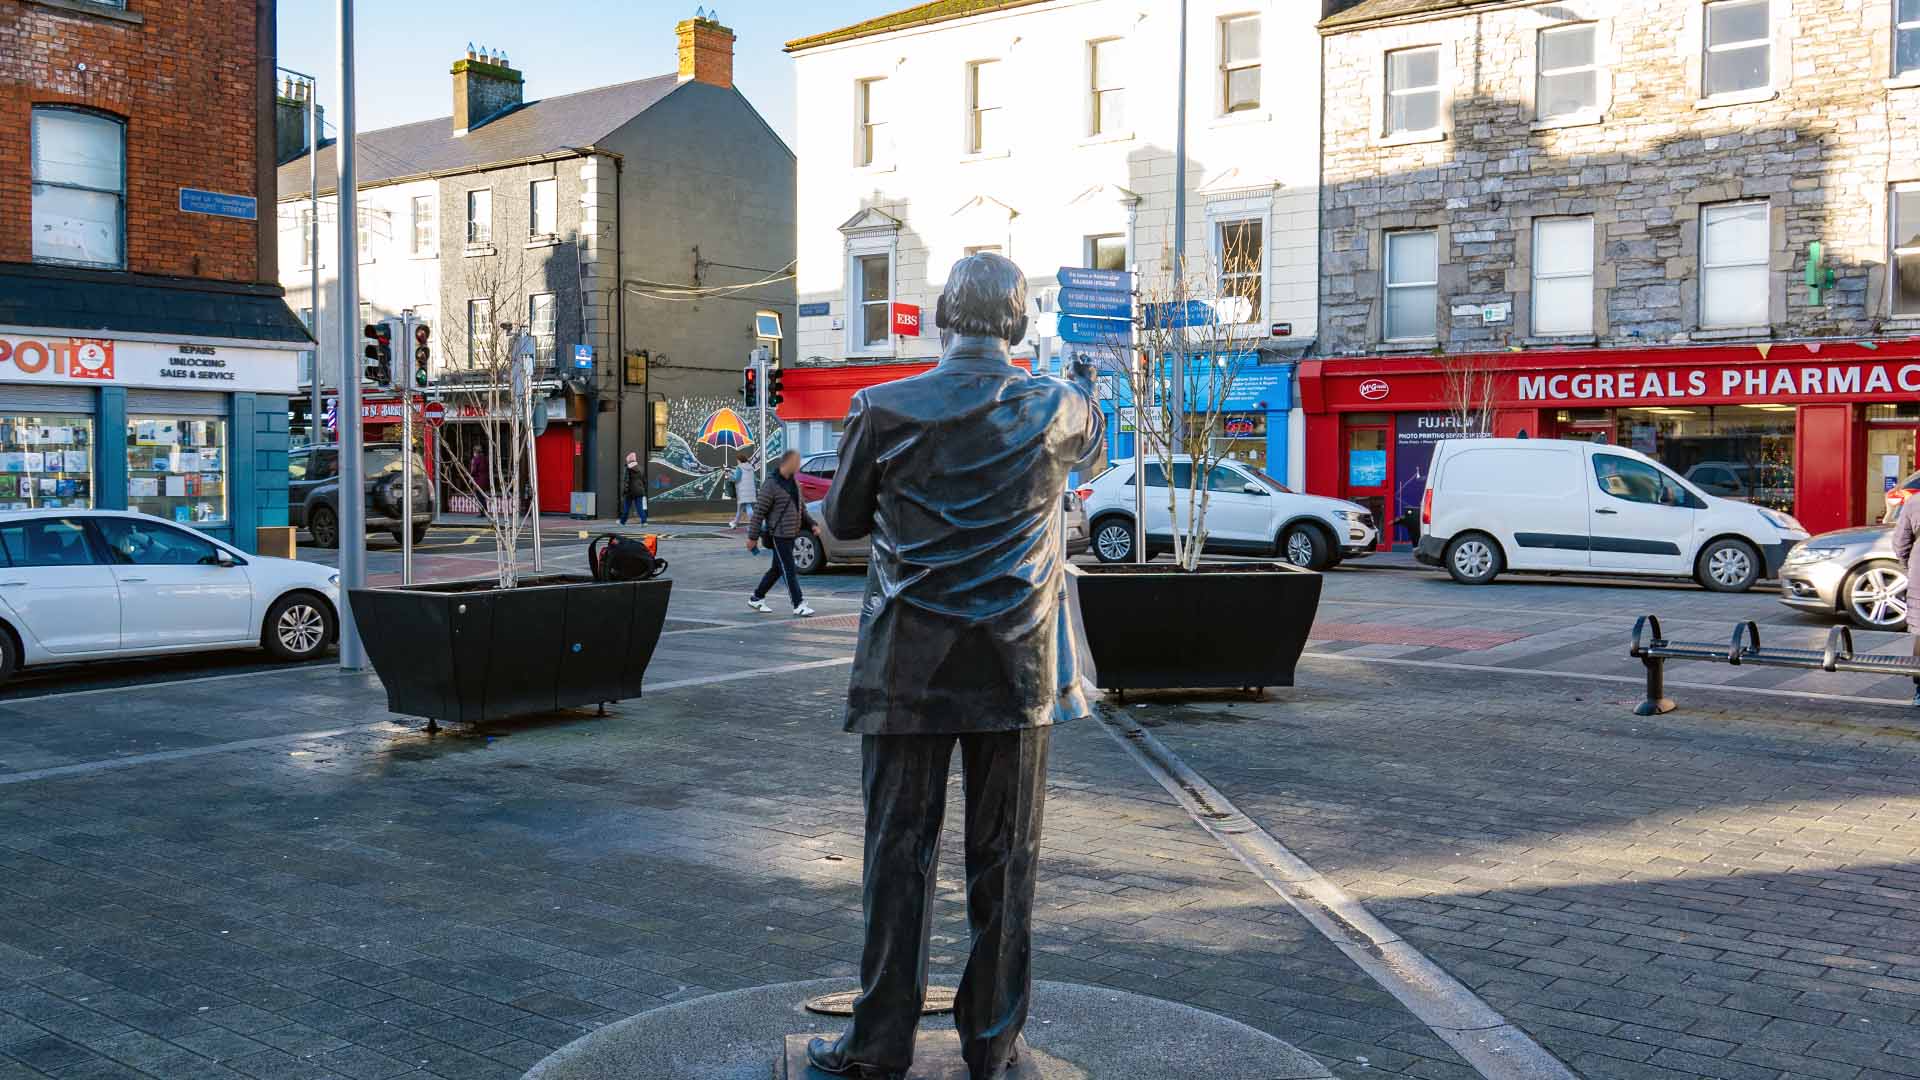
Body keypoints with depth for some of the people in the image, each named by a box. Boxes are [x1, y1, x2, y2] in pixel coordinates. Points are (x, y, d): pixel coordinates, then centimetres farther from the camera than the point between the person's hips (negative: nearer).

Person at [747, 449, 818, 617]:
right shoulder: (772, 484, -15)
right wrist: (753, 537, -13)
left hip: (791, 534, 9)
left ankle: (756, 598, 26)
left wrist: (811, 524, 11)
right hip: (778, 535, -9)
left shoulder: (793, 483, 12)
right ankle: (799, 605, -4)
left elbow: (801, 507, 23)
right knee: (789, 570, -7)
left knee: (777, 569, 15)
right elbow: (759, 511, -14)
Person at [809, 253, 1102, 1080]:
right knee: (1004, 858, 10)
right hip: (1015, 669, 1)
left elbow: (843, 521, 5)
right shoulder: (1052, 407, -3)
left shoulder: (885, 410, -8)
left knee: (899, 854, 7)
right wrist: (1085, 376, 43)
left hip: (908, 669, -1)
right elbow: (1092, 436, 22)